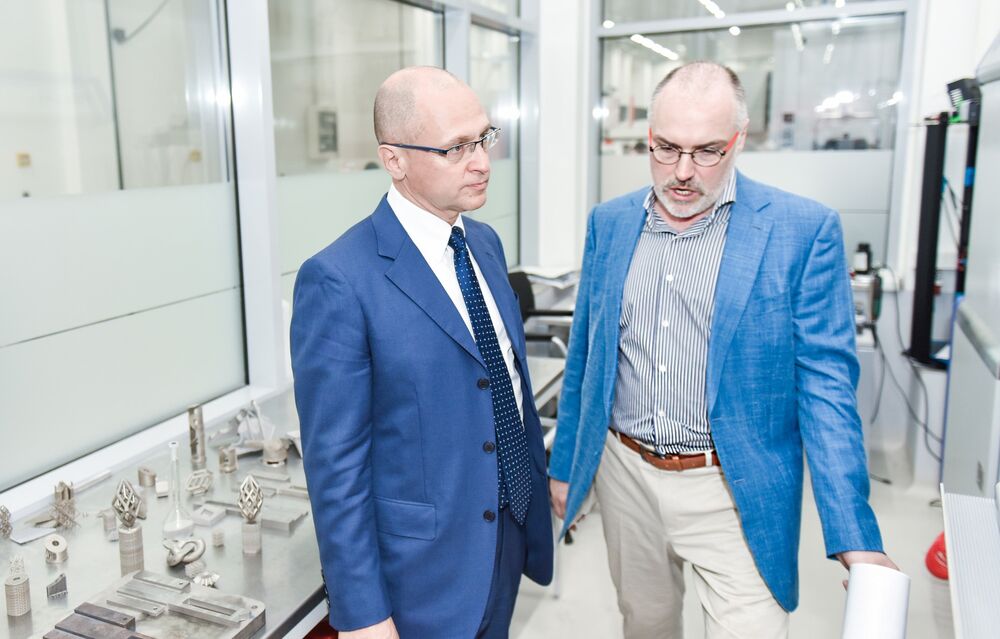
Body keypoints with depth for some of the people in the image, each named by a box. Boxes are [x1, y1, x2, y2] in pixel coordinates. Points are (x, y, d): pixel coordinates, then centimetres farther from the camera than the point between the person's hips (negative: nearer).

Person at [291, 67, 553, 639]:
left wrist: (538, 485, 16)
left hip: (513, 535, 7)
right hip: (423, 568, -6)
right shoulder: (340, 282, -21)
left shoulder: (485, 243, 2)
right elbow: (336, 463, -18)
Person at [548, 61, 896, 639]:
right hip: (624, 474, 4)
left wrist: (856, 538, -15)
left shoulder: (805, 231, -10)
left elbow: (825, 386, -11)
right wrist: (565, 464, 12)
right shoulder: (610, 222, 2)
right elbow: (585, 358, 8)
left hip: (734, 494, -3)